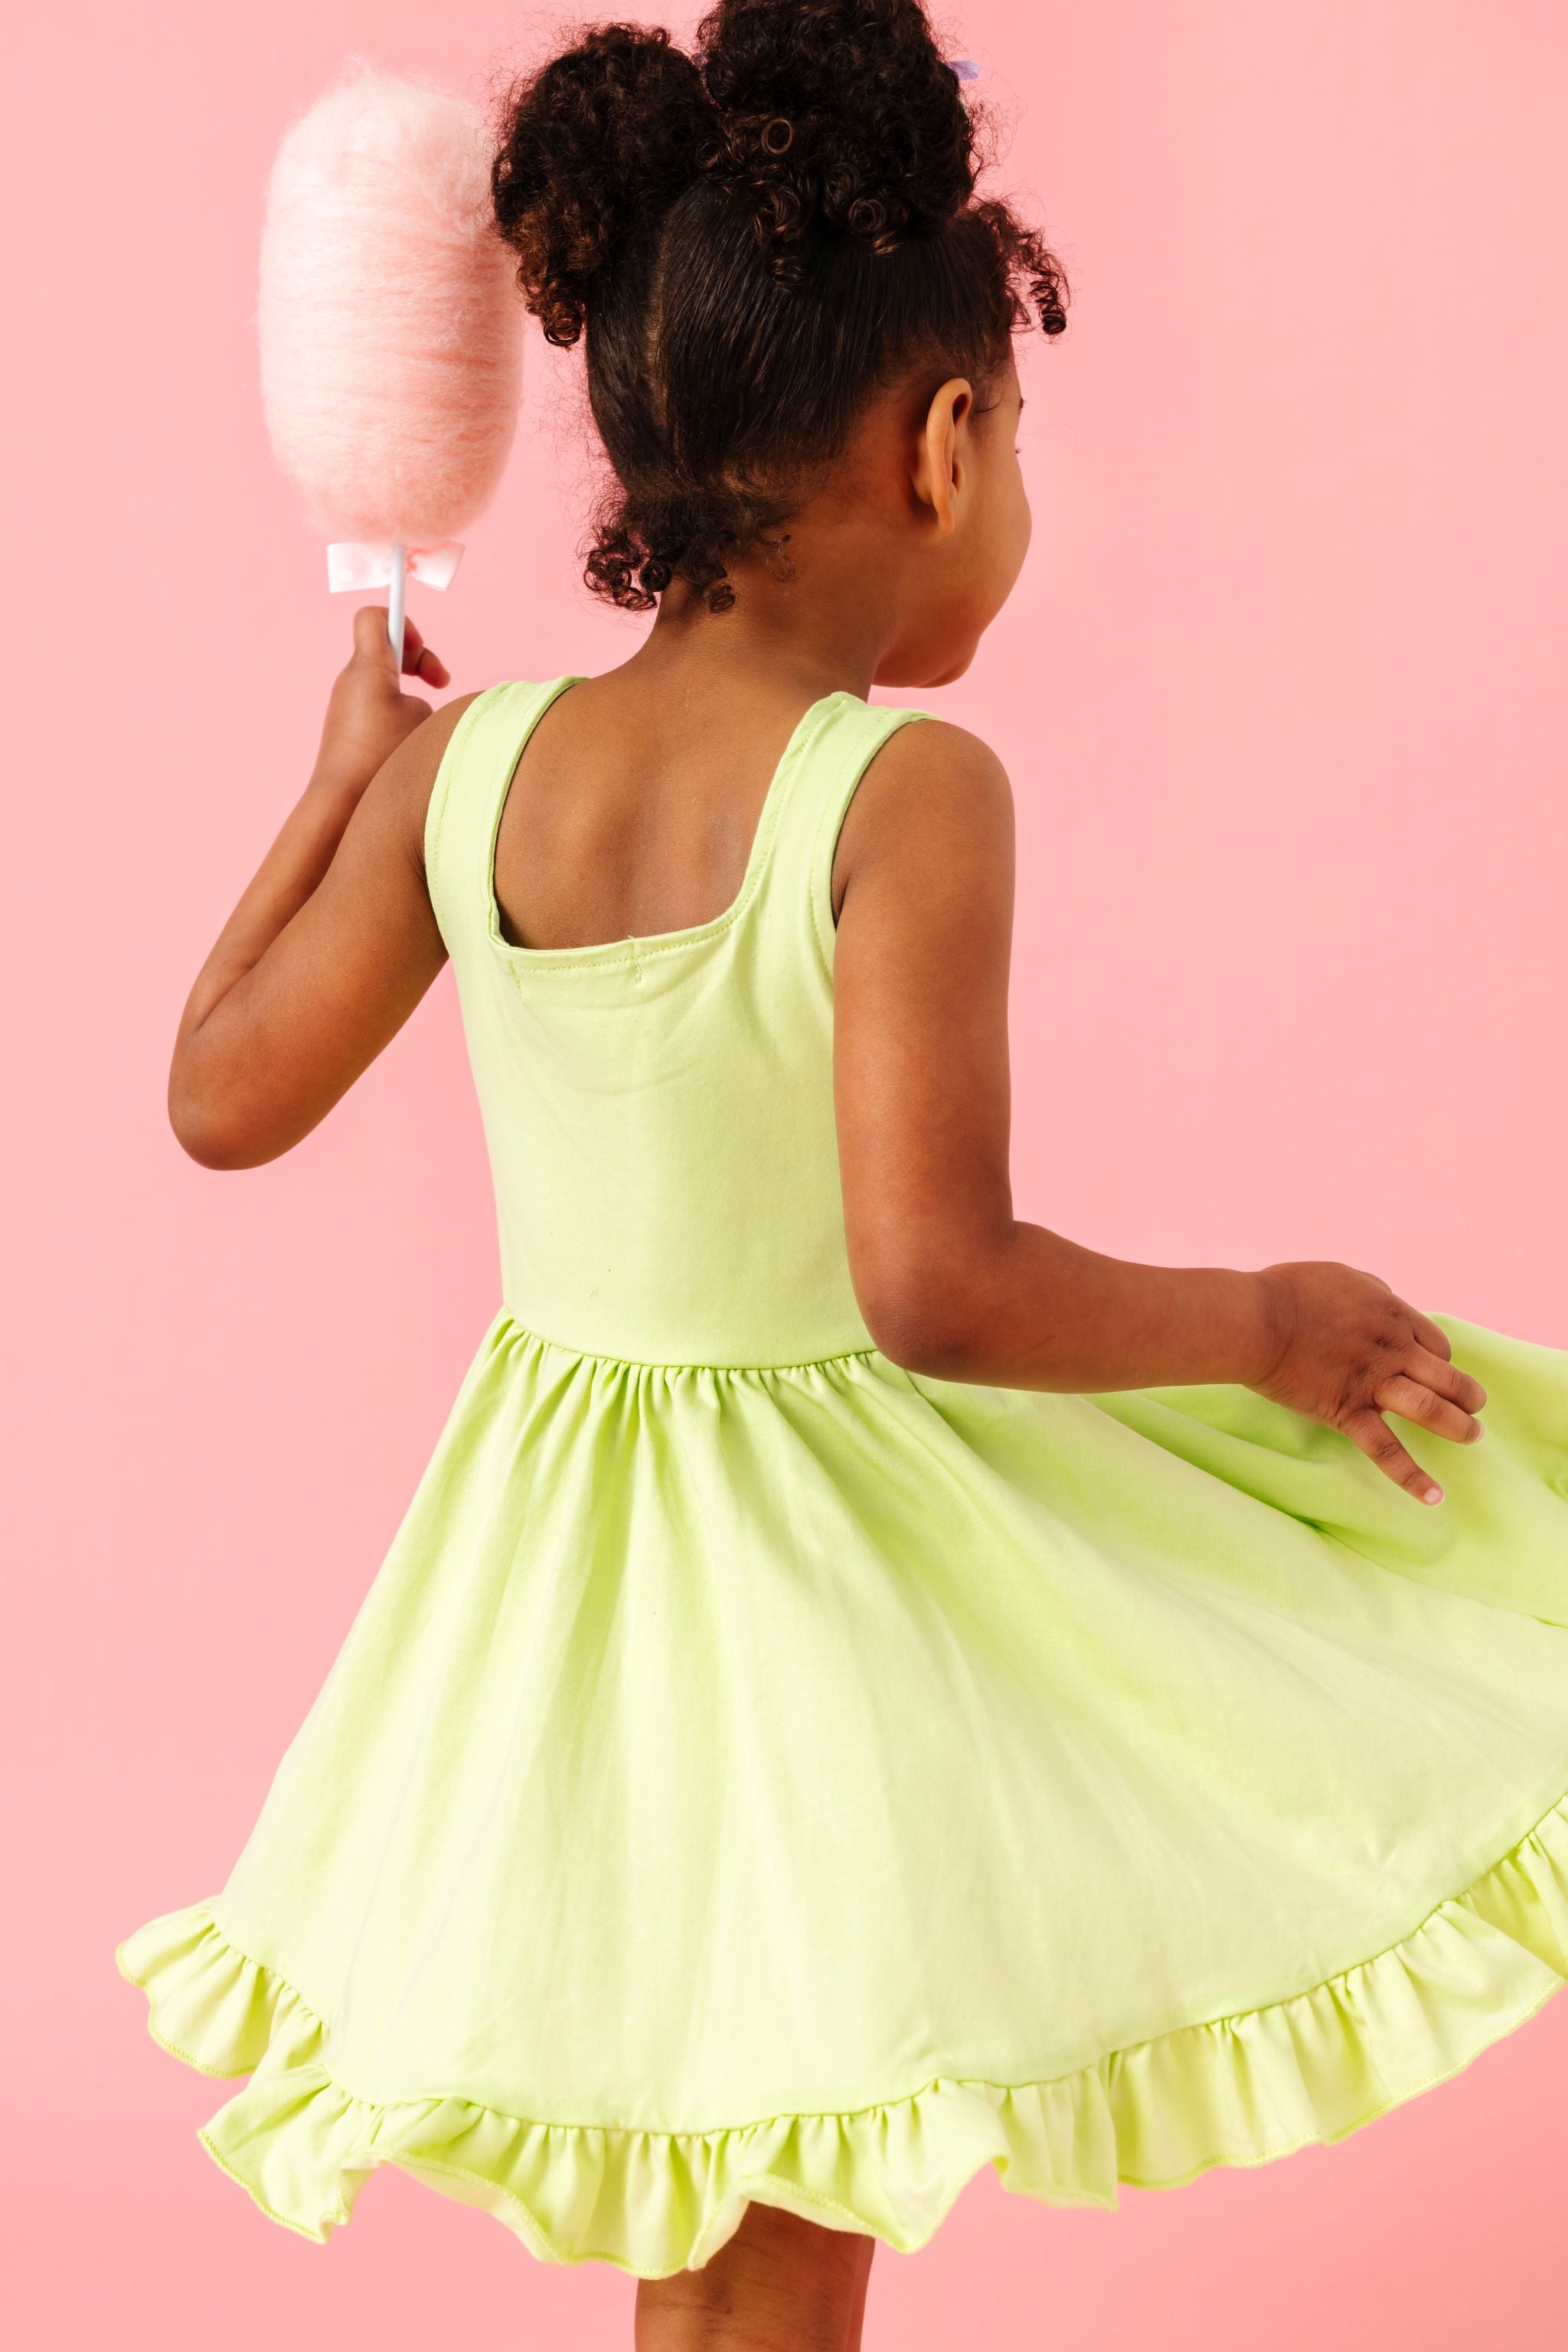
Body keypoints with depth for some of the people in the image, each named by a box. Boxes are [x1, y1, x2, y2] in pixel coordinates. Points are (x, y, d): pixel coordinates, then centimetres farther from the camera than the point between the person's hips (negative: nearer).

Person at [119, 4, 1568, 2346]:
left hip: (575, 1545, 6)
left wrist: (343, 771, 16)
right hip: (846, 1540, -5)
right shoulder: (906, 793, -21)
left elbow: (222, 1096, 6)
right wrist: (1257, 1323, -12)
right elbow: (937, 1288, -27)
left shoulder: (470, 768, -5)